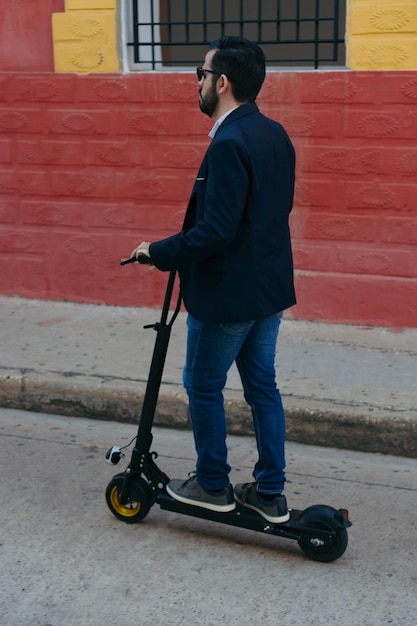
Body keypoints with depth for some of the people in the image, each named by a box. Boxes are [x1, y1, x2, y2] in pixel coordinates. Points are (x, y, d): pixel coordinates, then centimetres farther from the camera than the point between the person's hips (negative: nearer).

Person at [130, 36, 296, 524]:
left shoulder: (229, 145, -23)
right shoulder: (275, 135, 6)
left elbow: (215, 231, -28)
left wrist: (159, 253, -14)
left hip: (228, 294, -9)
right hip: (270, 287, 9)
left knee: (204, 386, 10)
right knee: (262, 386, 15)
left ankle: (213, 486, 24)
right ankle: (270, 493, 24)